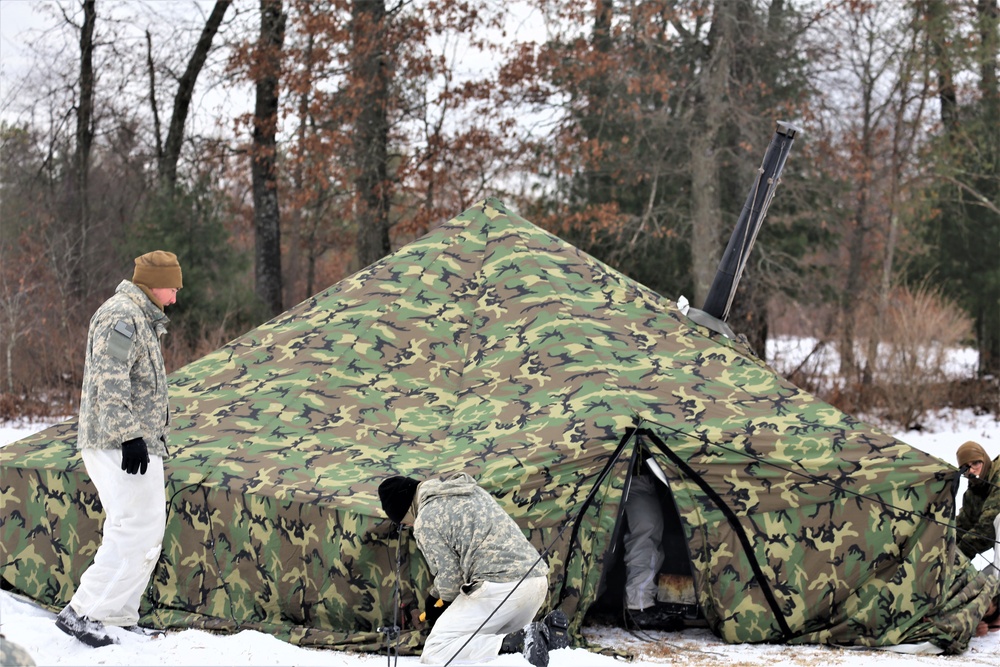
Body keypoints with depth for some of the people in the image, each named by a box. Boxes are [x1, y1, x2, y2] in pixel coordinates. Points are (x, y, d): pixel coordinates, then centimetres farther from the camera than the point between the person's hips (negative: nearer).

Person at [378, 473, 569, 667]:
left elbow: (448, 578, -2)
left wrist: (445, 599, 22)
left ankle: (517, 644, -19)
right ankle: (546, 632, 2)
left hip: (499, 588, -9)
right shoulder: (469, 489, 22)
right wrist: (435, 595, 35)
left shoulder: (426, 521, -3)